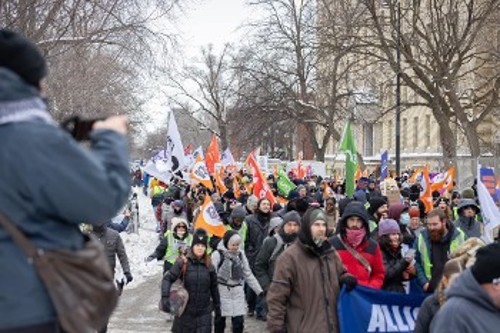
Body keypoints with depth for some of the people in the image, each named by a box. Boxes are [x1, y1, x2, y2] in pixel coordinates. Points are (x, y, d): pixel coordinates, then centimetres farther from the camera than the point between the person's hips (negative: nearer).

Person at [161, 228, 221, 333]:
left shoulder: (209, 266, 1)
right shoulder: (183, 263, -8)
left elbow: (214, 288, 11)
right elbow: (168, 278, -13)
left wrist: (217, 307, 16)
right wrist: (165, 298, -26)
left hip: (204, 313, 2)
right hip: (185, 312, -1)